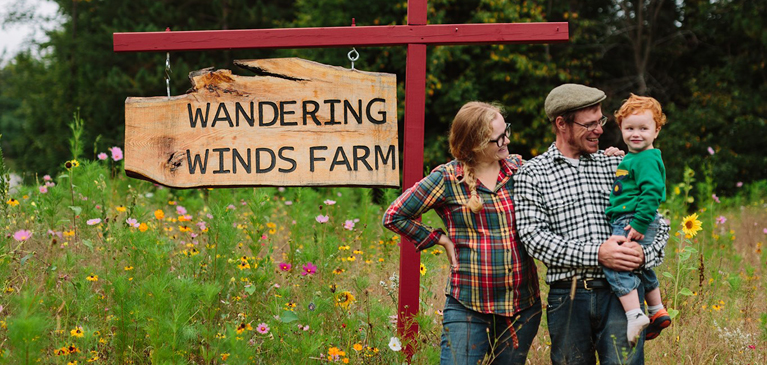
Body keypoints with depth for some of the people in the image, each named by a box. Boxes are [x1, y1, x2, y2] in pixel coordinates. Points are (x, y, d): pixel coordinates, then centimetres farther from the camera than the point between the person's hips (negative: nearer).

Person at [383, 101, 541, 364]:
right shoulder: (448, 178, -5)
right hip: (468, 304, -4)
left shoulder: (519, 168, 6)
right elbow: (394, 216, 2)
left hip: (523, 304, 4)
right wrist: (442, 240, 0)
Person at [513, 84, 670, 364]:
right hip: (568, 297, -1)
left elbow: (658, 224, 15)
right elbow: (535, 238, -7)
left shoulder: (617, 165, 14)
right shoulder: (532, 174, 5)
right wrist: (596, 254, -17)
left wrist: (643, 253, -8)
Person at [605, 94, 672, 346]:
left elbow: (651, 193, -22)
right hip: (625, 221, 11)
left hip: (636, 222, -11)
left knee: (614, 263, -24)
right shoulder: (629, 158, 19)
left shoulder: (648, 160, -12)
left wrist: (639, 225, -26)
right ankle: (658, 313, 39)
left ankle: (635, 315, -28)